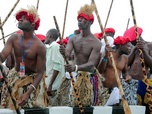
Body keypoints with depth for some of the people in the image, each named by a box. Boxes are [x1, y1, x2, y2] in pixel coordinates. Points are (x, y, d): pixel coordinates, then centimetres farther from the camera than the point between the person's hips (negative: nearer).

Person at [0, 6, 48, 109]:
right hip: (15, 79, 4)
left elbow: (40, 73, -18)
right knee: (10, 109, -1)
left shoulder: (39, 46, -20)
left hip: (33, 81, -3)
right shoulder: (14, 39, -8)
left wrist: (28, 93, -27)